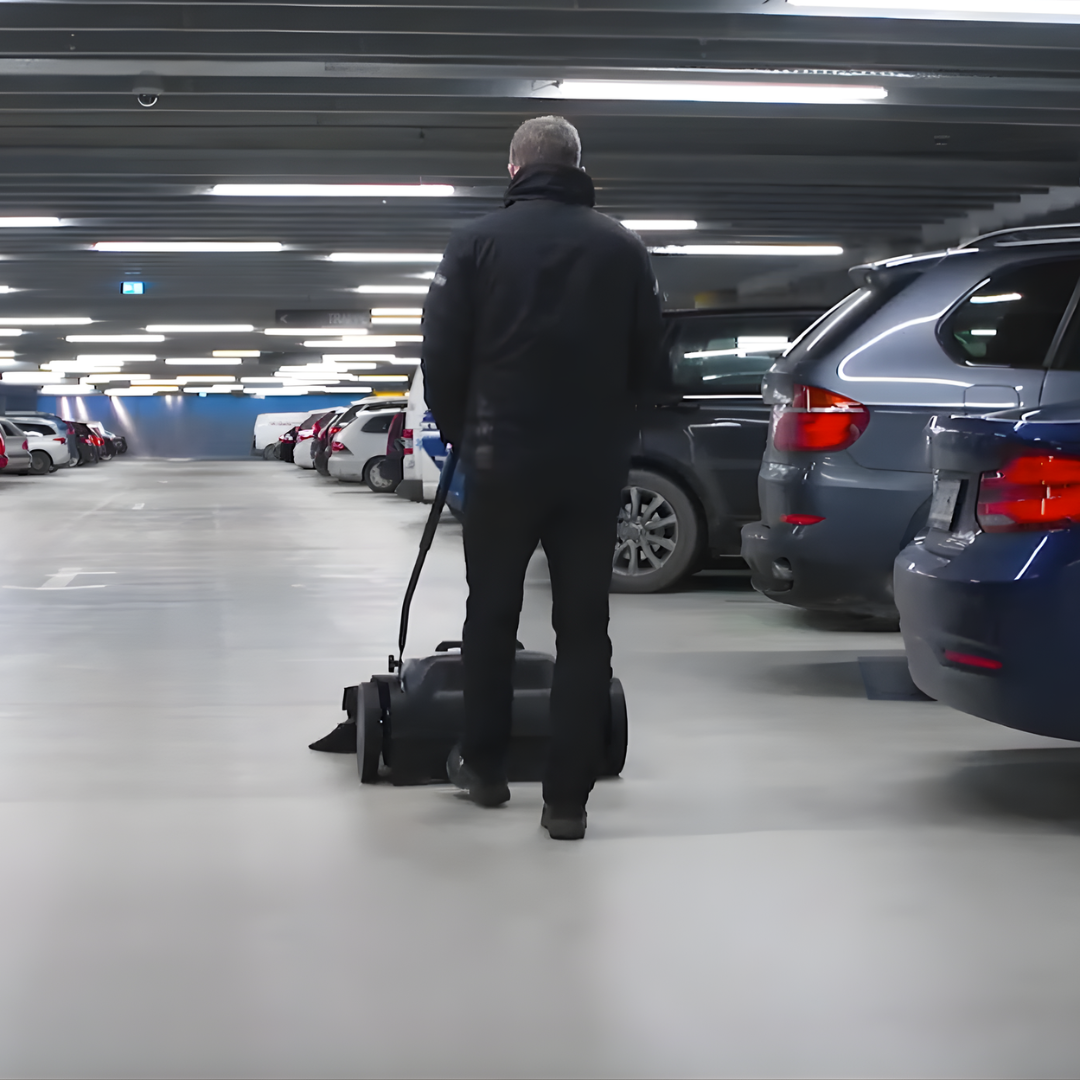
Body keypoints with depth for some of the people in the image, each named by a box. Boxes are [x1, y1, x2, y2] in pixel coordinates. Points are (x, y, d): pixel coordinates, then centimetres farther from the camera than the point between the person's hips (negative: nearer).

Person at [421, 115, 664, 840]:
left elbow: (442, 354, -3)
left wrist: (460, 433, 13)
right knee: (584, 628, 5)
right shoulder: (623, 248, 4)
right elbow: (648, 354, 8)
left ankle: (483, 765, 26)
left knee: (491, 615, 15)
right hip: (596, 466, 1)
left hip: (504, 459, -1)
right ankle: (568, 799, 5)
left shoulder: (478, 242, -3)